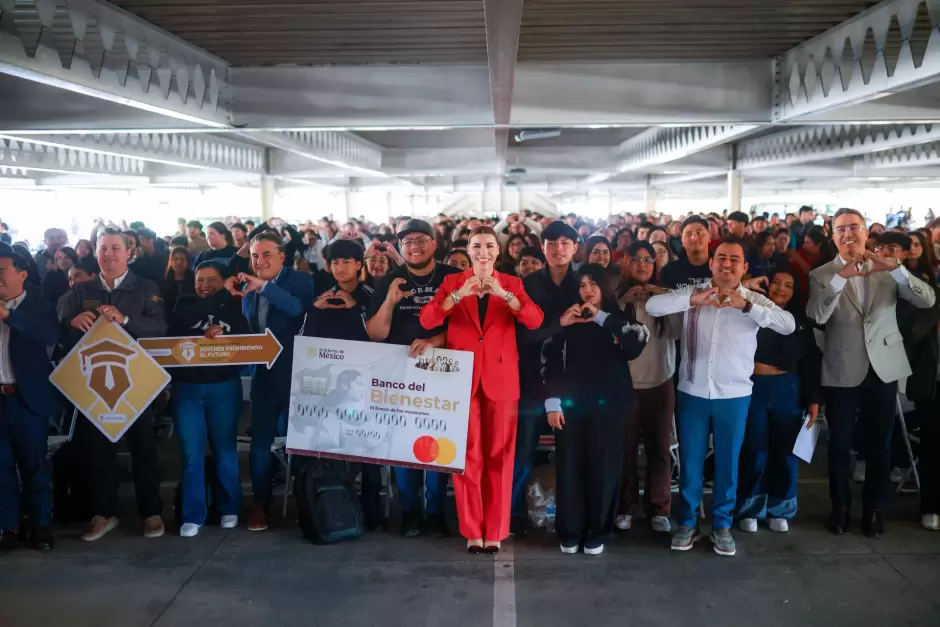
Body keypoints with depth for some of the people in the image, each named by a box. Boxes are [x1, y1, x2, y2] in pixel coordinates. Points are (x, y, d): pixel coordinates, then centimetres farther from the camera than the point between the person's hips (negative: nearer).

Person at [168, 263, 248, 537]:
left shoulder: (233, 307, 8)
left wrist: (224, 332, -20)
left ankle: (229, 509, 18)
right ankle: (192, 515, 7)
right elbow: (174, 331, -12)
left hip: (223, 386, 0)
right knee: (191, 454, 0)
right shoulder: (184, 305, 8)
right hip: (187, 386, 1)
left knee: (224, 450, 6)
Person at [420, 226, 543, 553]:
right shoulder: (452, 282, 5)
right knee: (467, 456, 1)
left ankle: (495, 530, 16)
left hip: (501, 378, 0)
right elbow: (427, 320, -11)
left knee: (499, 456, 5)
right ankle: (472, 530, 12)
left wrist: (503, 293, -24)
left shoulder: (512, 284, 6)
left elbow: (535, 320, -12)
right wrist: (458, 295, -24)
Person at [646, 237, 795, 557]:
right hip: (692, 392, 0)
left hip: (734, 395, 0)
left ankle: (722, 525, 26)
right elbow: (652, 306, -13)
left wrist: (746, 305, -27)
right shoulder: (692, 292, -1)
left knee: (727, 463, 10)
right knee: (690, 462, 10)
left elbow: (789, 324, -16)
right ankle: (687, 522, 26)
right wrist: (693, 299, -26)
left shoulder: (754, 300, -1)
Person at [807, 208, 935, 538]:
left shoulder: (887, 270, 3)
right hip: (842, 371, -2)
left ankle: (873, 508, 27)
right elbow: (816, 316, -20)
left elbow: (927, 300, -9)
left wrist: (896, 268, -23)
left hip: (883, 367, 2)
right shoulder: (822, 275, -3)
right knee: (840, 444, 8)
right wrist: (842, 276, -30)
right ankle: (840, 507, 25)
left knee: (879, 444, 11)